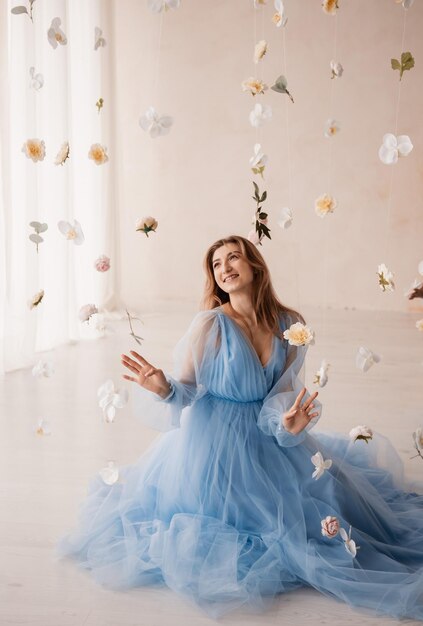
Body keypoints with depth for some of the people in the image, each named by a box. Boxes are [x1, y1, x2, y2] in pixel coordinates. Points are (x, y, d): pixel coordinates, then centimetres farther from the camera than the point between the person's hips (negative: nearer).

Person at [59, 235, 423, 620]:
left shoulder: (289, 325, -6)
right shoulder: (210, 324, -18)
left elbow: (285, 390, -3)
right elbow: (187, 390, -12)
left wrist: (287, 421, -23)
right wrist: (164, 389, -33)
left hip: (270, 435, 4)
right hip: (216, 441, -4)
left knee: (320, 494, 9)